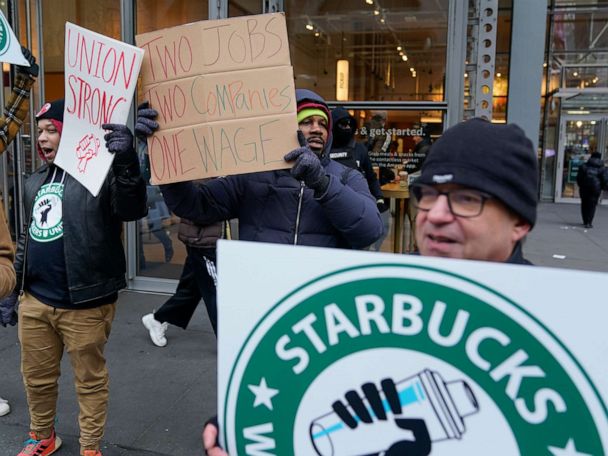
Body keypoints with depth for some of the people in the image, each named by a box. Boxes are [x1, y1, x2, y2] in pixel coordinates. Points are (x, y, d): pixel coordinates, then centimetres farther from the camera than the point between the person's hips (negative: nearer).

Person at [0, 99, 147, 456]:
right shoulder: (35, 182, 15)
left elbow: (132, 210, -26)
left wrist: (126, 161, -43)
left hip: (84, 304, -7)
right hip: (34, 301, 7)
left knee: (90, 380, 8)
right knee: (36, 376, 19)